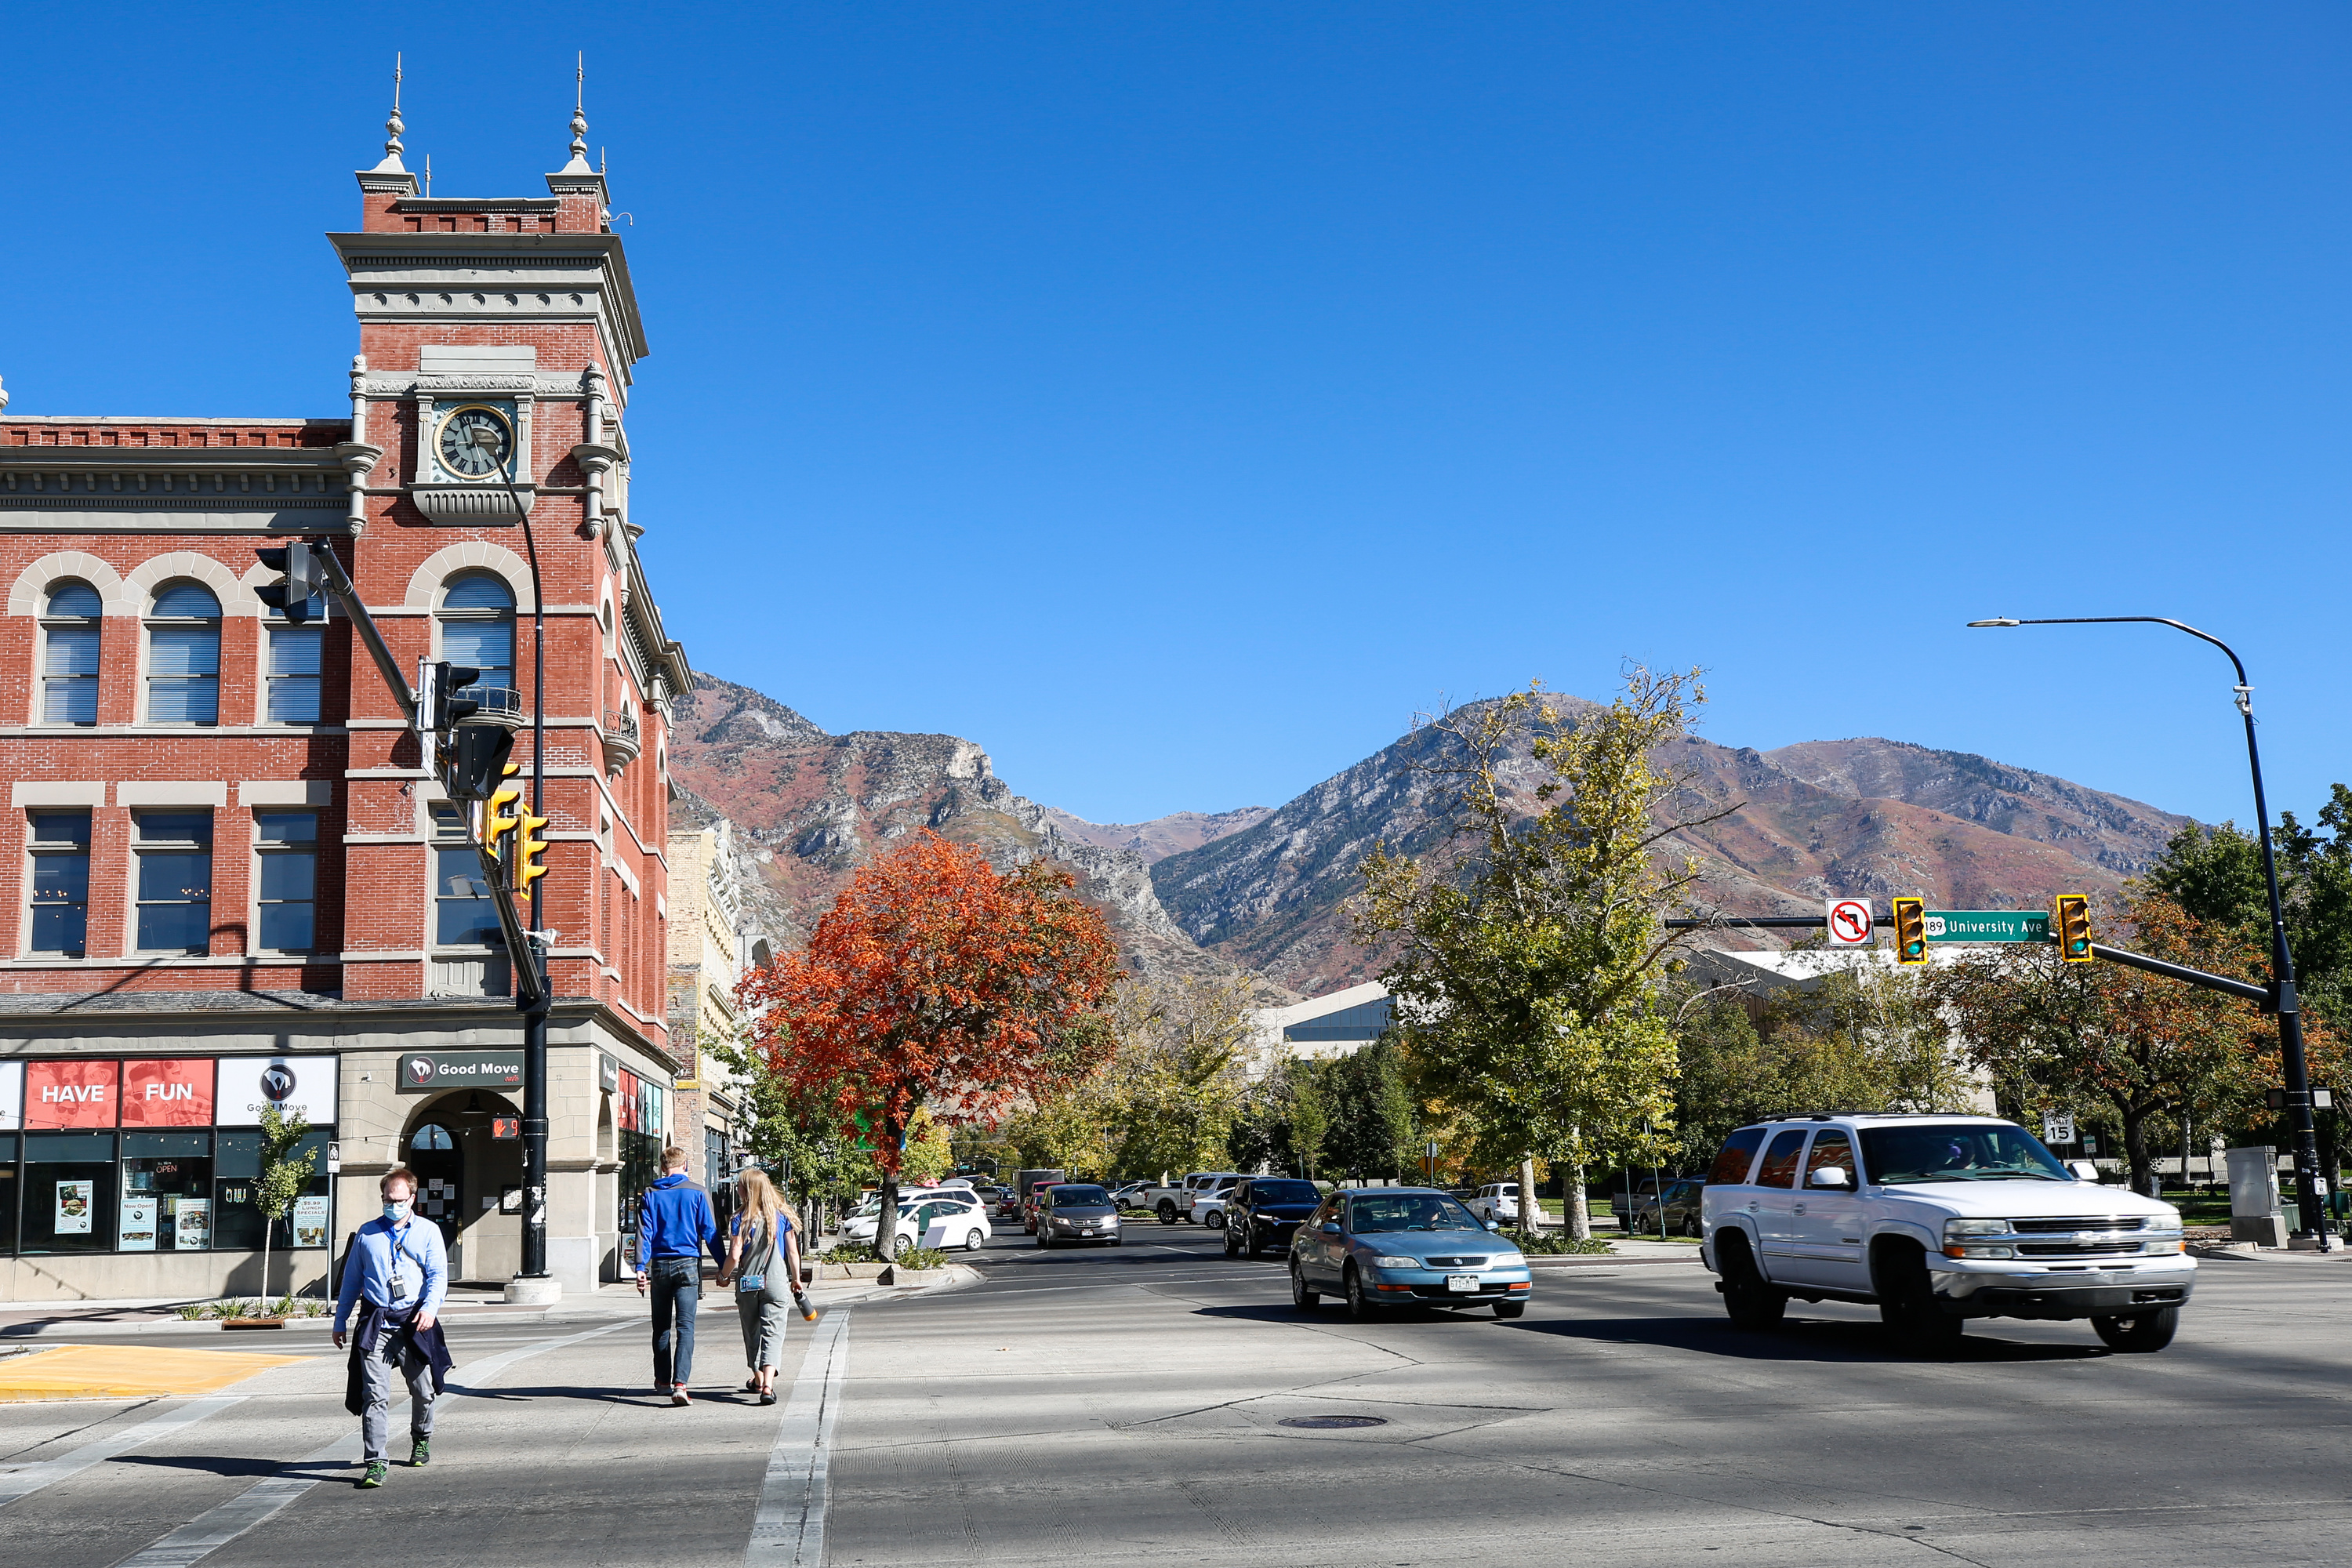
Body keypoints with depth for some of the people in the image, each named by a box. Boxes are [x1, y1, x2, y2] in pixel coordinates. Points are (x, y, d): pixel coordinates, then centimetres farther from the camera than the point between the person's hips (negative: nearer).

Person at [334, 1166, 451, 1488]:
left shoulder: (428, 1231, 8)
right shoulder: (367, 1233, 14)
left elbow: (438, 1275, 1)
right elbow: (351, 1279, 19)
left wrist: (430, 1307, -17)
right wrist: (340, 1321, 17)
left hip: (414, 1320, 0)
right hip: (375, 1321, 0)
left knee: (423, 1390, 10)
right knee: (374, 1394, -10)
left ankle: (421, 1441, 37)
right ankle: (375, 1463, -10)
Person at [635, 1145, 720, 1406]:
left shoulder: (650, 1195, 4)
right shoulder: (698, 1193, -1)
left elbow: (644, 1233, -2)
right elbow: (710, 1232, -2)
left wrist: (641, 1267, -5)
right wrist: (724, 1266, 3)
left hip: (660, 1266, 2)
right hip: (688, 1266, -2)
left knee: (661, 1326, 18)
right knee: (685, 1327, -7)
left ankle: (662, 1379, 30)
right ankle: (680, 1383, -21)